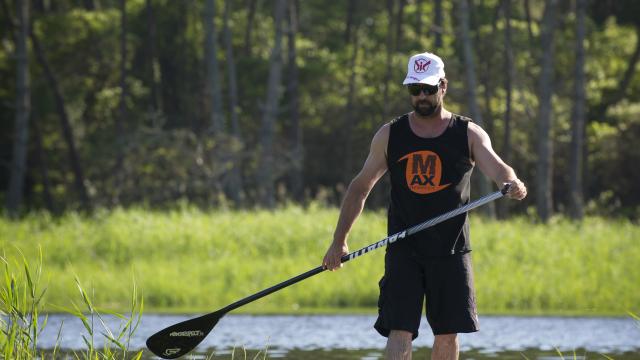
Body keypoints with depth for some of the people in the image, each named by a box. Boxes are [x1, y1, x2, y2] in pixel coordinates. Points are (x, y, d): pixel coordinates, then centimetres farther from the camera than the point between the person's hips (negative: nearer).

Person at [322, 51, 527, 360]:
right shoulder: (389, 135, 6)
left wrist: (512, 183, -39)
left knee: (447, 334, 5)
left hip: (450, 252, 0)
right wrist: (339, 241, 6)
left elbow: (495, 167, -14)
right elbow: (360, 187, 11)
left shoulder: (468, 134, 3)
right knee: (400, 332, -12)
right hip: (403, 251, 0)